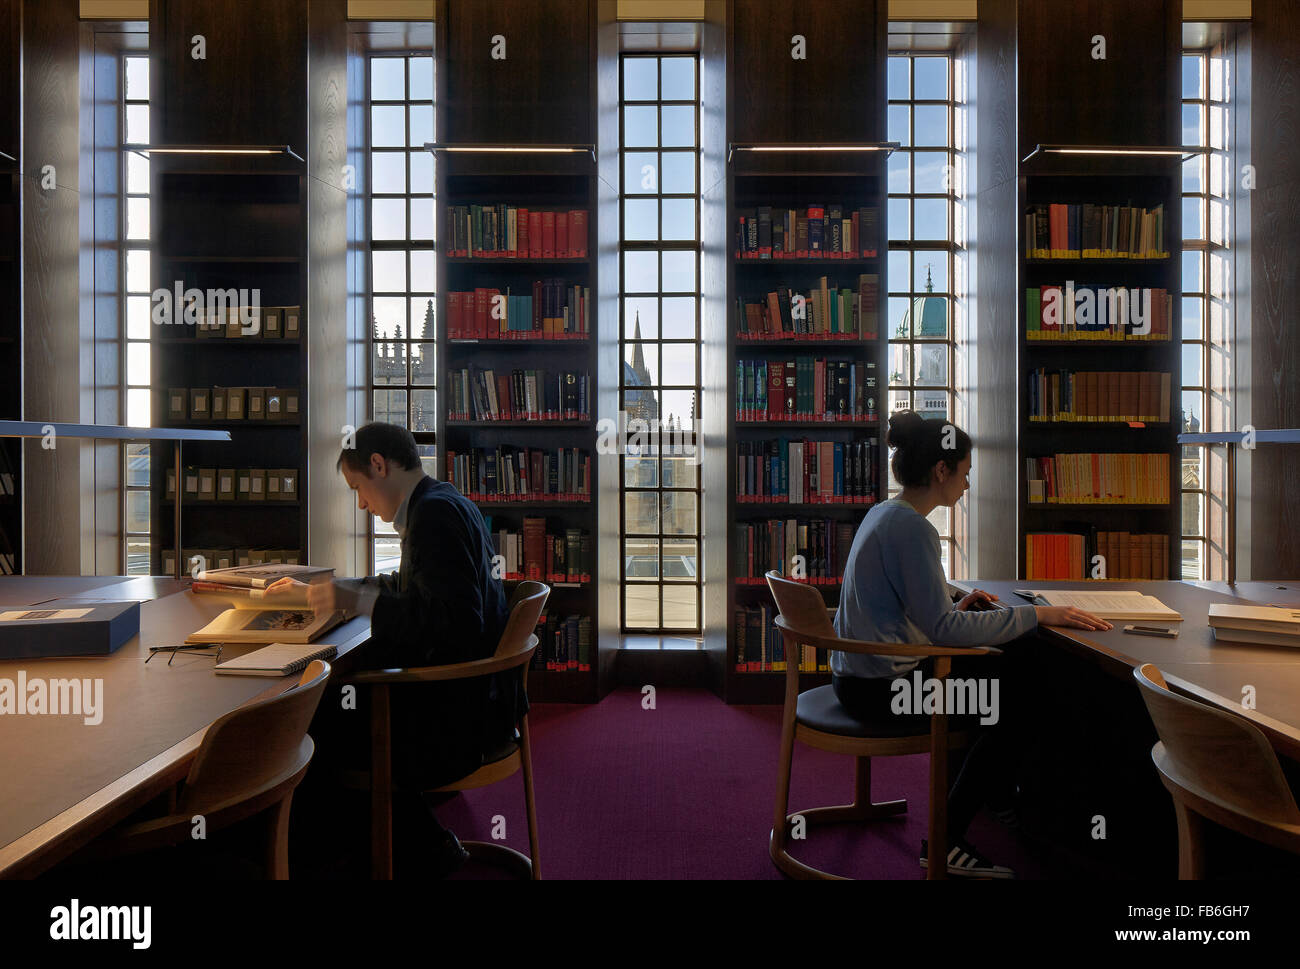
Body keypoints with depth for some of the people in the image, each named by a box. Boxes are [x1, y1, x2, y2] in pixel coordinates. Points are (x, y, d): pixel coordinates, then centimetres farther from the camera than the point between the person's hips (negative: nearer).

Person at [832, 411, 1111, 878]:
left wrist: (954, 607, 8)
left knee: (1004, 668, 18)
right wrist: (1036, 614, -21)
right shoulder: (911, 527, -21)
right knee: (1018, 699, -4)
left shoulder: (884, 513, 10)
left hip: (862, 674, 10)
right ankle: (946, 842, 4)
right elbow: (942, 629, -27)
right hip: (881, 688, -10)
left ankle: (995, 795, 34)